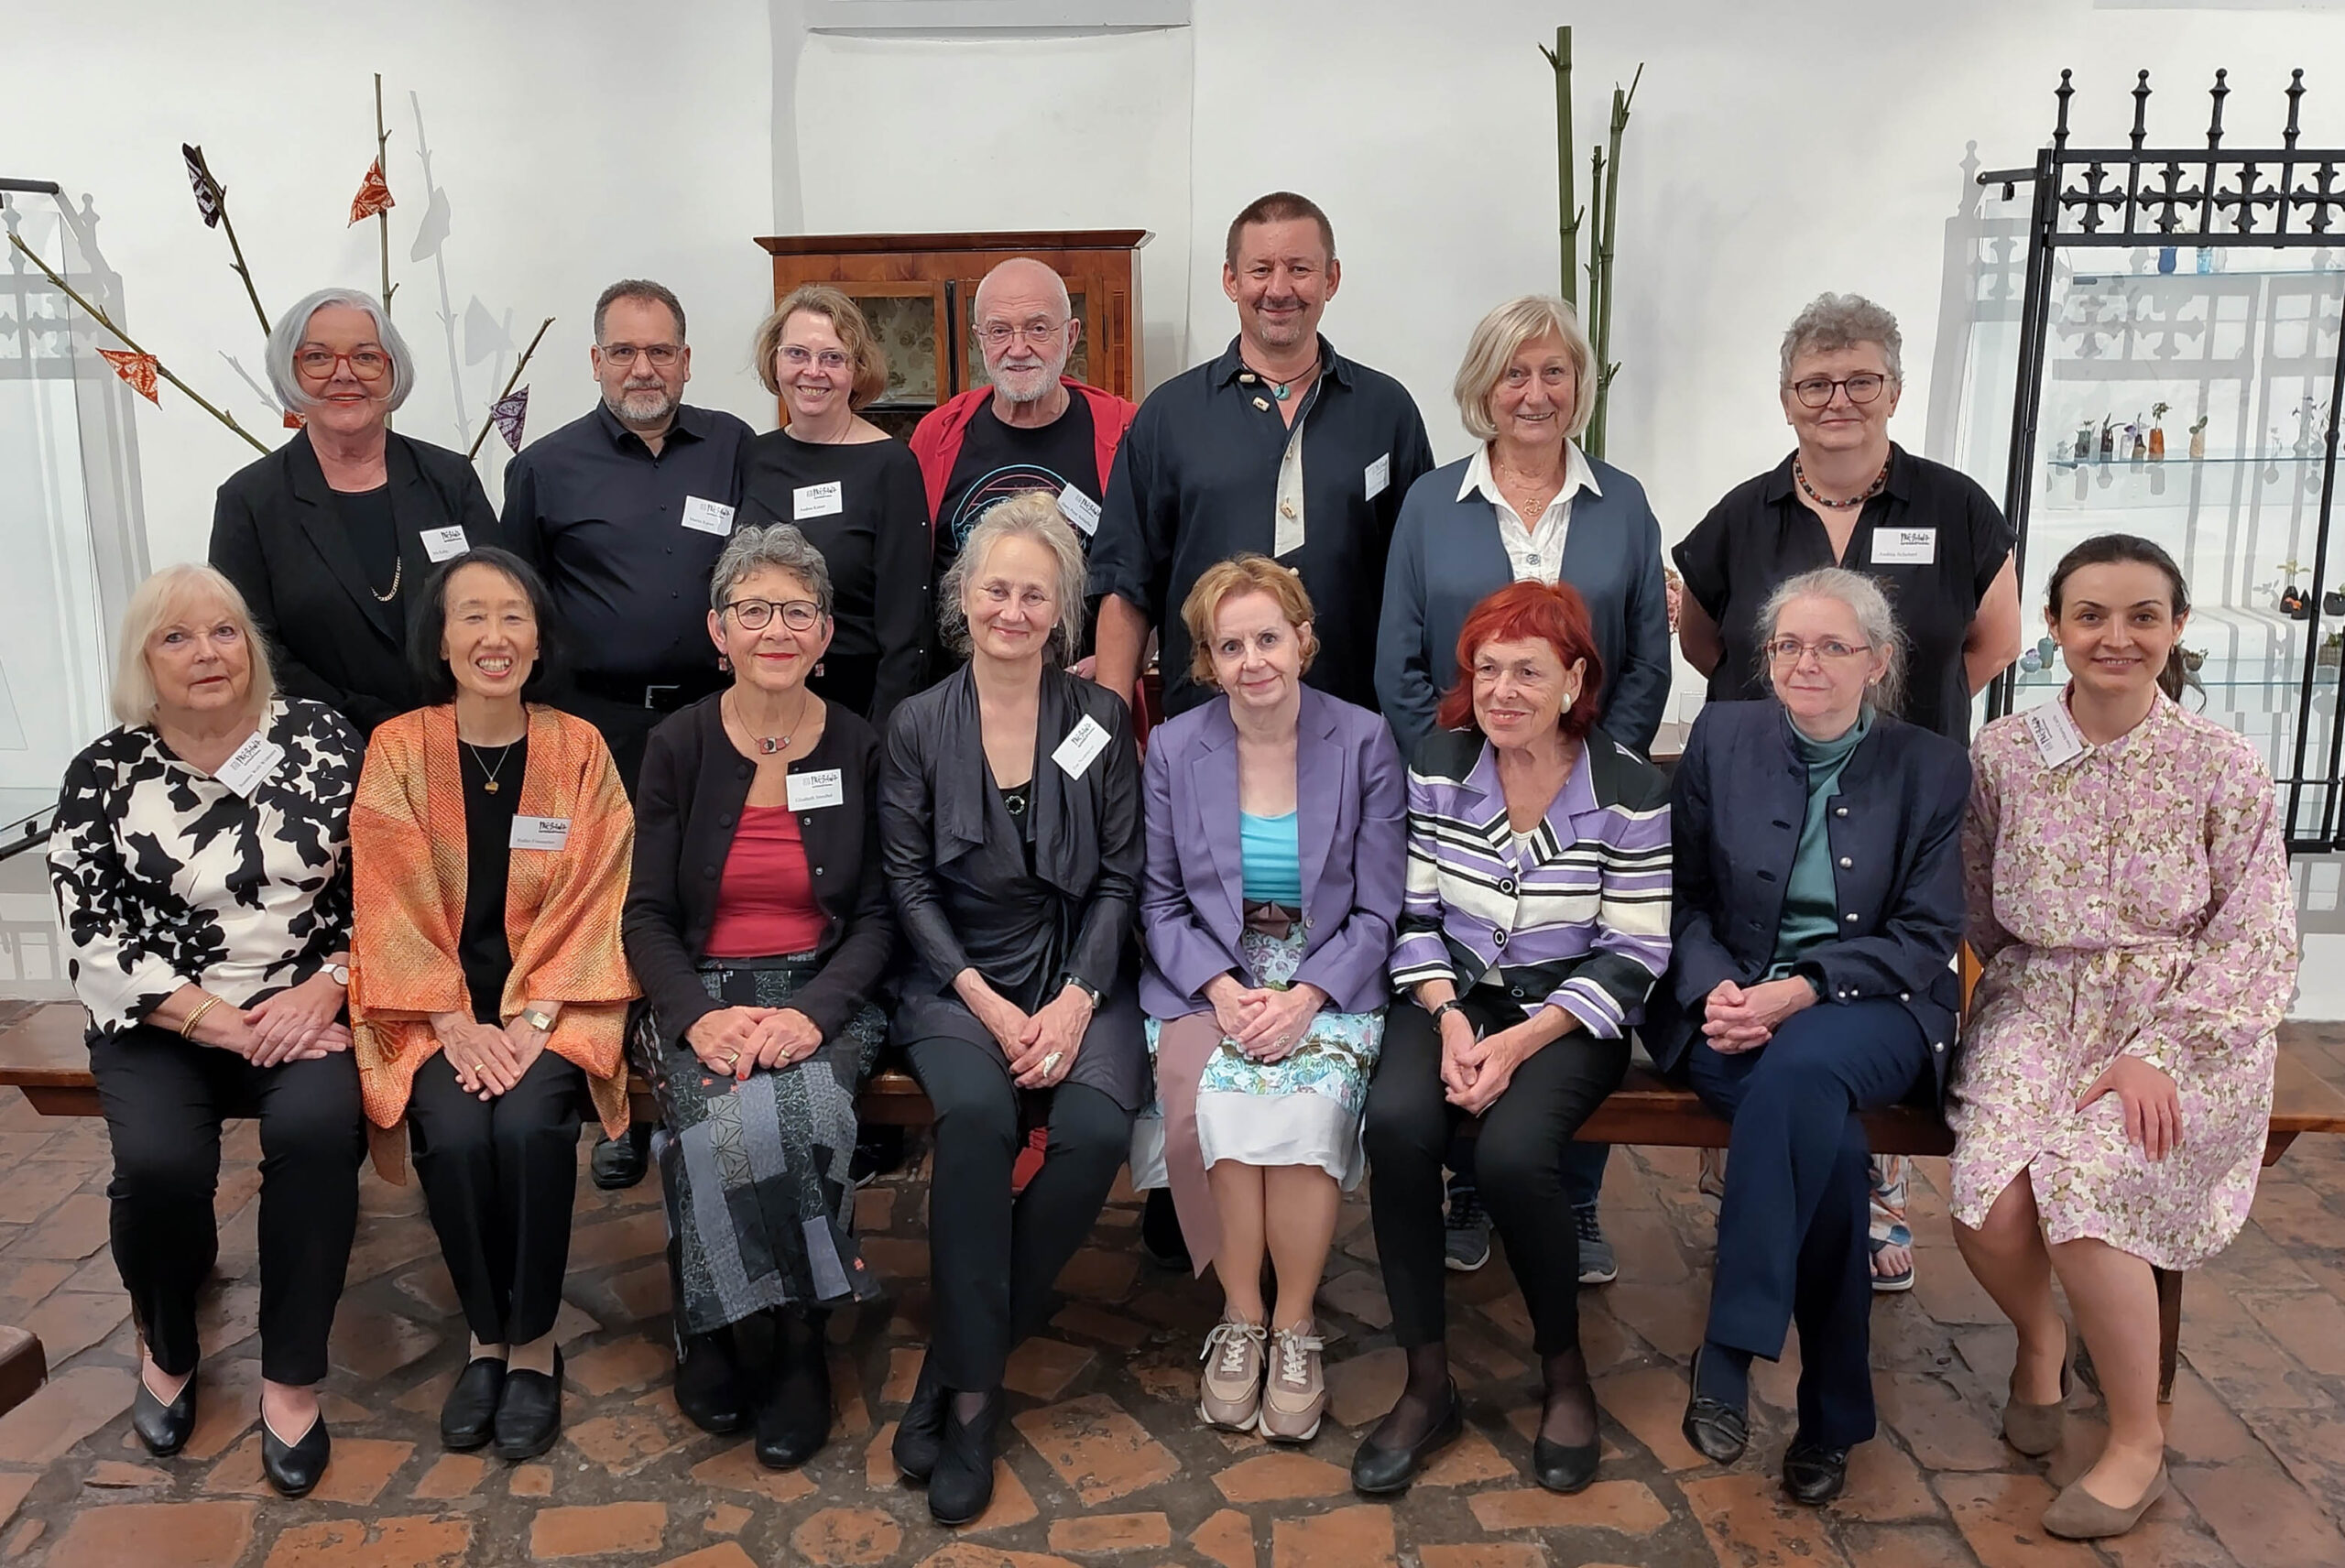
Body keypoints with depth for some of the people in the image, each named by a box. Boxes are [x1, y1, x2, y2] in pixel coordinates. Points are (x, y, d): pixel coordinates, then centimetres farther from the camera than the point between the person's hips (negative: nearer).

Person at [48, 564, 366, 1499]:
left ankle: (291, 1379, -11)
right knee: (160, 1161, -26)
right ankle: (166, 1346, 9)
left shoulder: (319, 739, 1)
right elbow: (95, 940, -6)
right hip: (164, 1022, 0)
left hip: (305, 1006, 0)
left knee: (318, 1127, -30)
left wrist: (327, 986, -14)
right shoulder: (103, 776, -1)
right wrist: (224, 1025, -14)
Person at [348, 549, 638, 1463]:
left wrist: (532, 1019, -14)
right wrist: (457, 1026, -14)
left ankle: (533, 1342, -7)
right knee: (455, 1135, -26)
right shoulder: (397, 751, 1)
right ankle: (486, 1335, -2)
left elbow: (593, 901, -3)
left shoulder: (579, 750, 1)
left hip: (550, 1001, 0)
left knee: (530, 1124, -28)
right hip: (434, 1005, 1)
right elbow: (394, 904, -3)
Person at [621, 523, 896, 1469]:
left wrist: (813, 1012, -15)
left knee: (809, 1114, -31)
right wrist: (699, 1016, -17)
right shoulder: (677, 748, 3)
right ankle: (798, 1336, -8)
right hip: (701, 997, 0)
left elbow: (876, 917, 3)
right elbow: (647, 914, 2)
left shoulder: (859, 750, 4)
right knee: (729, 1127, -31)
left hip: (822, 995, 0)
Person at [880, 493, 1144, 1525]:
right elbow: (909, 883, 0)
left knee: (1097, 1127, -28)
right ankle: (974, 1393, -17)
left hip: (1078, 978, 1)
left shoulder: (1100, 722, 5)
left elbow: (1120, 879, 3)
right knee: (975, 1113, -32)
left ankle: (959, 1367, -10)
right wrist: (985, 1003, -13)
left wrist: (1077, 1000, -12)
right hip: (957, 979, -1)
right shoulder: (918, 727, 3)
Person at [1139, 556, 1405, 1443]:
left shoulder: (1364, 744, 1)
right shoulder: (1172, 751, 4)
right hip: (1207, 981, 1)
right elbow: (1160, 904, 5)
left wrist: (1304, 997, -16)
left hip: (1329, 983, -1)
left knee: (1308, 1108, -31)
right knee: (1215, 1106, -30)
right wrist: (1224, 989, -13)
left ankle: (1294, 1327, -11)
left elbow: (1378, 910, -1)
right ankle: (1239, 1318, -9)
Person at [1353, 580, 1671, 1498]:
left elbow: (1633, 958, -8)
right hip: (1453, 998, 3)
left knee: (1512, 1150, -30)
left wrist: (1520, 1043, -17)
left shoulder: (1628, 791, -8)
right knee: (1395, 1123, -28)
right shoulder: (1440, 765, 0)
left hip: (1567, 1013, -3)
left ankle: (1565, 1374, -1)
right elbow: (1413, 914, 2)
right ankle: (1427, 1384, -11)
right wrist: (1448, 1017, -14)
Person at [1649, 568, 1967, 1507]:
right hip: (1732, 1002, 1)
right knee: (1826, 1137, -32)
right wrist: (1715, 988, -14)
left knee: (1801, 1067, -38)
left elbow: (1926, 935, -2)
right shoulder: (1721, 739, 7)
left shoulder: (1931, 768, 4)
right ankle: (1833, 1411, -18)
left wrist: (1801, 990, -17)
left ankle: (1727, 1356, -30)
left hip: (1870, 1009, -1)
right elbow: (1682, 895, 7)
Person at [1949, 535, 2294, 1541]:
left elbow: (2257, 939, -4)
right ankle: (2040, 1336, 15)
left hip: (2188, 1029, -2)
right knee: (1990, 1202, -23)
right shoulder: (2002, 755, 2)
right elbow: (1979, 910, 11)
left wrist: (2159, 1053, -14)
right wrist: (2036, 981, -5)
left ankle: (2139, 1442, -2)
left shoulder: (2223, 766, -3)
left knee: (2084, 1183, -27)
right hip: (2038, 1010, 2)